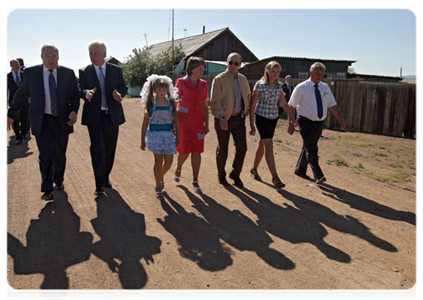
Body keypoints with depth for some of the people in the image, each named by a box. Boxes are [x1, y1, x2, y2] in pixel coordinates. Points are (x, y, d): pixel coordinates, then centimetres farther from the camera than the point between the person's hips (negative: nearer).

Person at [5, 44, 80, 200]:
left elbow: (75, 95, 4)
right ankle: (47, 189, 0)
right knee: (45, 155, -8)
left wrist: (74, 111, -14)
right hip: (42, 121, -1)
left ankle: (58, 180, 36)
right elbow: (21, 95, 7)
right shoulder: (31, 73, 0)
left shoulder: (68, 73, 1)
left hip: (62, 120, 2)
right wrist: (11, 115, 8)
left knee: (60, 155, 14)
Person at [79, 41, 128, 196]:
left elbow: (123, 87, 3)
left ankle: (106, 178, 31)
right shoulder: (84, 72, 4)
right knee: (97, 151, -9)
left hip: (112, 115, 2)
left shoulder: (116, 70, 7)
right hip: (94, 117, -2)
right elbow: (81, 89, -3)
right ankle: (99, 184, 1)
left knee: (110, 150, 12)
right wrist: (87, 93, -26)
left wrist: (119, 94, -21)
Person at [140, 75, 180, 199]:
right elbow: (145, 123, 2)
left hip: (168, 134, 2)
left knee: (169, 161, 2)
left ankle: (161, 176, 36)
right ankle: (158, 188, 12)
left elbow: (176, 121, 8)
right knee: (158, 160, -1)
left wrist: (177, 137, 6)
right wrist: (143, 140, 2)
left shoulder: (171, 103, 3)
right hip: (155, 134, -2)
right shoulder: (151, 104, -1)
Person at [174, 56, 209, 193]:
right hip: (183, 121, -3)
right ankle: (179, 168, 33)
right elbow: (175, 103, -4)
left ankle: (195, 181, 10)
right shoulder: (181, 82, -5)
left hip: (198, 122, 3)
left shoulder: (203, 84, 6)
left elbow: (205, 106, 10)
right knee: (185, 151, -1)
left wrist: (206, 124, 6)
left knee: (197, 151, 0)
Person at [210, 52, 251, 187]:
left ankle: (235, 174, 20)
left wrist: (246, 111, 11)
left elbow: (248, 95, 25)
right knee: (222, 150, 6)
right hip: (224, 119, -4)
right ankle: (221, 175, 27)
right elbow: (215, 101, -11)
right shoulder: (219, 79, -5)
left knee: (242, 148, 0)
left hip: (239, 119, 4)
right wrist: (221, 118, -20)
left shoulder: (243, 79, 11)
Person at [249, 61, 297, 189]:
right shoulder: (260, 85, -11)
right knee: (269, 145, -13)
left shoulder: (279, 86, 4)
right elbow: (252, 105, -10)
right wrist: (251, 125, -11)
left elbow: (284, 104, 7)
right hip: (262, 118, -6)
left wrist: (292, 117, -5)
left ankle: (254, 169, 33)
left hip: (273, 118, 6)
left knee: (262, 145, 15)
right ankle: (275, 177, -13)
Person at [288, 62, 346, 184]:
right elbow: (291, 106, -7)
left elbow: (333, 105, 5)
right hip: (306, 122, -5)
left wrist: (341, 120, -6)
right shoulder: (301, 88, -7)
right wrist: (291, 123, -11)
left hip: (319, 123, 5)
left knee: (308, 147, 15)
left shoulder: (325, 87, 8)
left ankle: (300, 170, 30)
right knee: (311, 149, -11)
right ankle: (318, 176, -12)